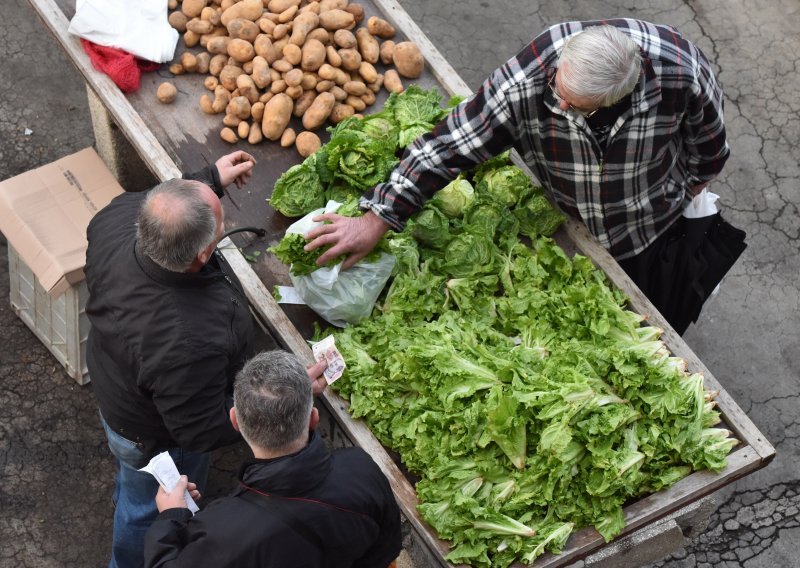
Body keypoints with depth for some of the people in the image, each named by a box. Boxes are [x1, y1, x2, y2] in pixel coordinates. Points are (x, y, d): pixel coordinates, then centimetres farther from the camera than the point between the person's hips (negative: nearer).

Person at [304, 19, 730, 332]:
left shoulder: (681, 71, -39)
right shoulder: (526, 82, -41)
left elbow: (707, 145, -15)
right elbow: (451, 145, -32)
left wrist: (690, 187, 6)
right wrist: (375, 221, -33)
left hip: (655, 229, 0)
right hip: (562, 225, 0)